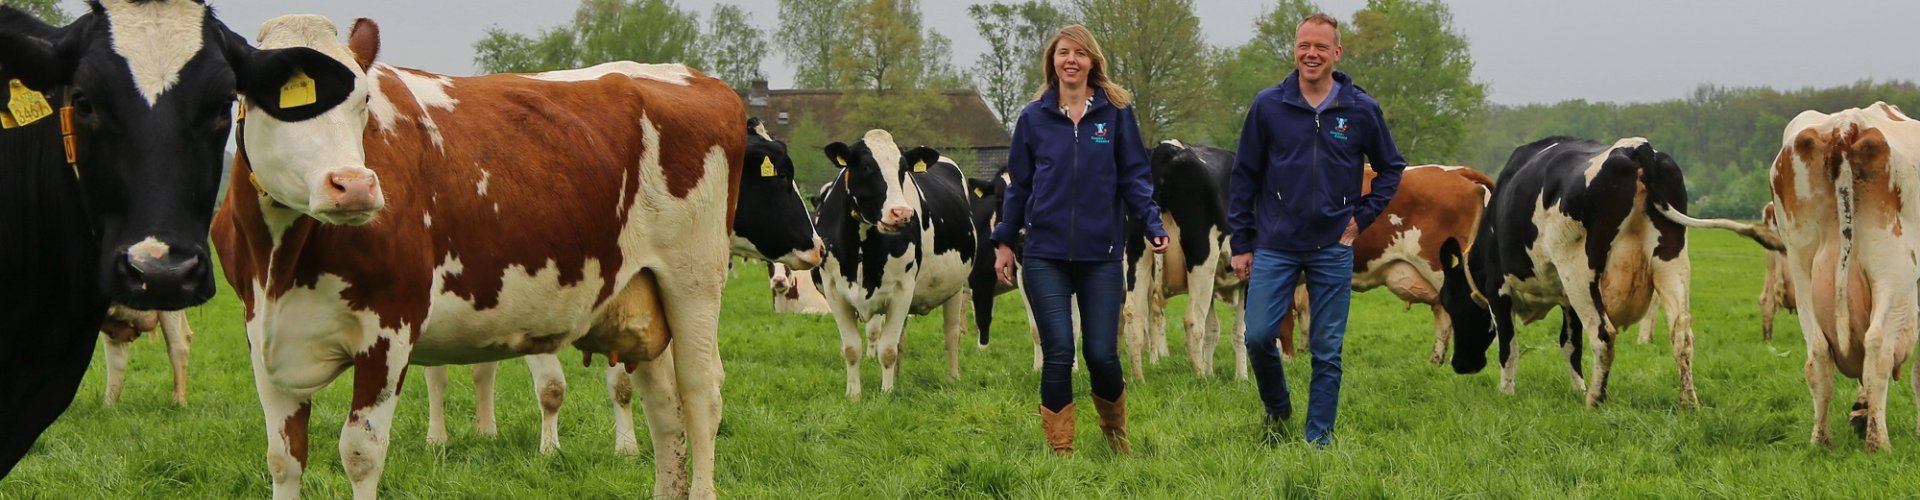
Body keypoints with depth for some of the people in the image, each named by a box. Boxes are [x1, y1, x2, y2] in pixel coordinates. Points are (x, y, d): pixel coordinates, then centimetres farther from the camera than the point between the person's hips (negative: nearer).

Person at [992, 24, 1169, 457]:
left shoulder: (1116, 112, 3)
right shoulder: (1034, 117, 6)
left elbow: (1134, 176, 2)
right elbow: (1018, 184, 11)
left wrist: (1153, 225, -10)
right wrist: (1004, 241, 10)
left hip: (1101, 254, 0)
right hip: (1046, 255, 0)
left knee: (1102, 355, -1)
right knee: (1058, 354, -5)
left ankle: (1116, 433, 27)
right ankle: (1060, 451, 5)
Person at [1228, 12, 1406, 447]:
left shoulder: (1361, 110, 0)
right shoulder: (1268, 106, -1)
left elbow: (1391, 167, 14)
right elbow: (1244, 177, 5)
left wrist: (1363, 217, 3)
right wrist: (1241, 244, 3)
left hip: (1333, 249, 0)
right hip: (1275, 247, 0)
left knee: (1327, 351, 2)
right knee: (1258, 336, -7)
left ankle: (1319, 438, 11)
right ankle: (1277, 410, 20)